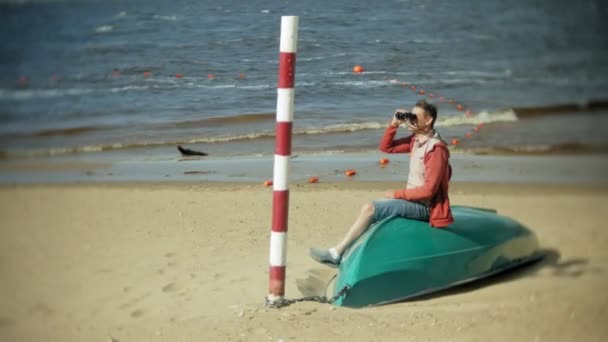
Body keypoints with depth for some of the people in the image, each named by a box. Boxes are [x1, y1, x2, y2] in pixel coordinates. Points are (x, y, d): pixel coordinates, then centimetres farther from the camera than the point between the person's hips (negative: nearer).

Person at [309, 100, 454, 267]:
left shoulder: (436, 149, -20)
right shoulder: (416, 139, 7)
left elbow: (429, 189, -23)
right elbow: (385, 147, 15)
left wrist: (397, 194, -15)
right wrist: (394, 124, -1)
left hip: (424, 205, -10)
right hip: (413, 199, 10)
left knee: (369, 208, -18)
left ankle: (335, 254, -12)